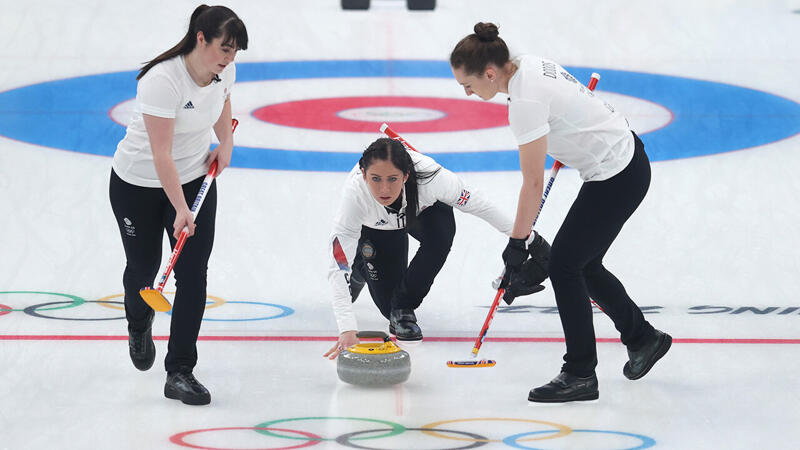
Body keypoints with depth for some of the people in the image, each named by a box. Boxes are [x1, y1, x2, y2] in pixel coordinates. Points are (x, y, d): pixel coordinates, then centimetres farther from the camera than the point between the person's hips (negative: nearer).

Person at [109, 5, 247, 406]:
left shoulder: (224, 69, -11)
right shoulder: (162, 80, -32)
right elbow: (161, 154, -32)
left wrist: (225, 143, 3)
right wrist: (180, 210, -36)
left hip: (195, 177, 5)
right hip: (139, 182, -4)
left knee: (194, 273, -8)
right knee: (143, 267, 12)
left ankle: (180, 373, -5)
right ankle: (139, 324, 48)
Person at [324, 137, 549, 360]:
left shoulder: (430, 176, -42)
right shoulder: (355, 193, -43)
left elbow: (476, 203, -22)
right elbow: (338, 268, -44)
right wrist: (347, 330, -53)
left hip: (423, 210, 1)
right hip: (374, 228, -1)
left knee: (441, 233, -33)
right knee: (389, 304, -6)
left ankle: (403, 309, -12)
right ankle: (361, 267, 26)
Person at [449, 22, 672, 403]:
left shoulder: (525, 101, -26)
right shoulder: (529, 64, 0)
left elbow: (533, 184, -20)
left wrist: (517, 242, -12)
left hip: (616, 178, -10)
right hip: (625, 157, 10)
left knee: (564, 265, -3)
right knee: (583, 264, 17)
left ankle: (580, 375, 4)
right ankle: (643, 338, 32)